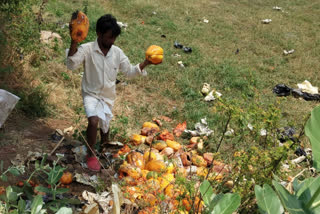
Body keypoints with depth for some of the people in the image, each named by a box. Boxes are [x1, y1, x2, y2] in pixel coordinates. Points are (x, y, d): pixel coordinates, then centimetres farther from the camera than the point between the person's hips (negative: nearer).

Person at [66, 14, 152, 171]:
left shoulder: (117, 52, -4)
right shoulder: (87, 49, -16)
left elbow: (129, 71, 4)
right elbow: (71, 65, -28)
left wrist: (145, 64, -11)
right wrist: (74, 42, -39)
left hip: (108, 96, 4)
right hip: (91, 94, -4)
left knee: (105, 125, 17)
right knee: (93, 121, -28)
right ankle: (90, 155, -6)